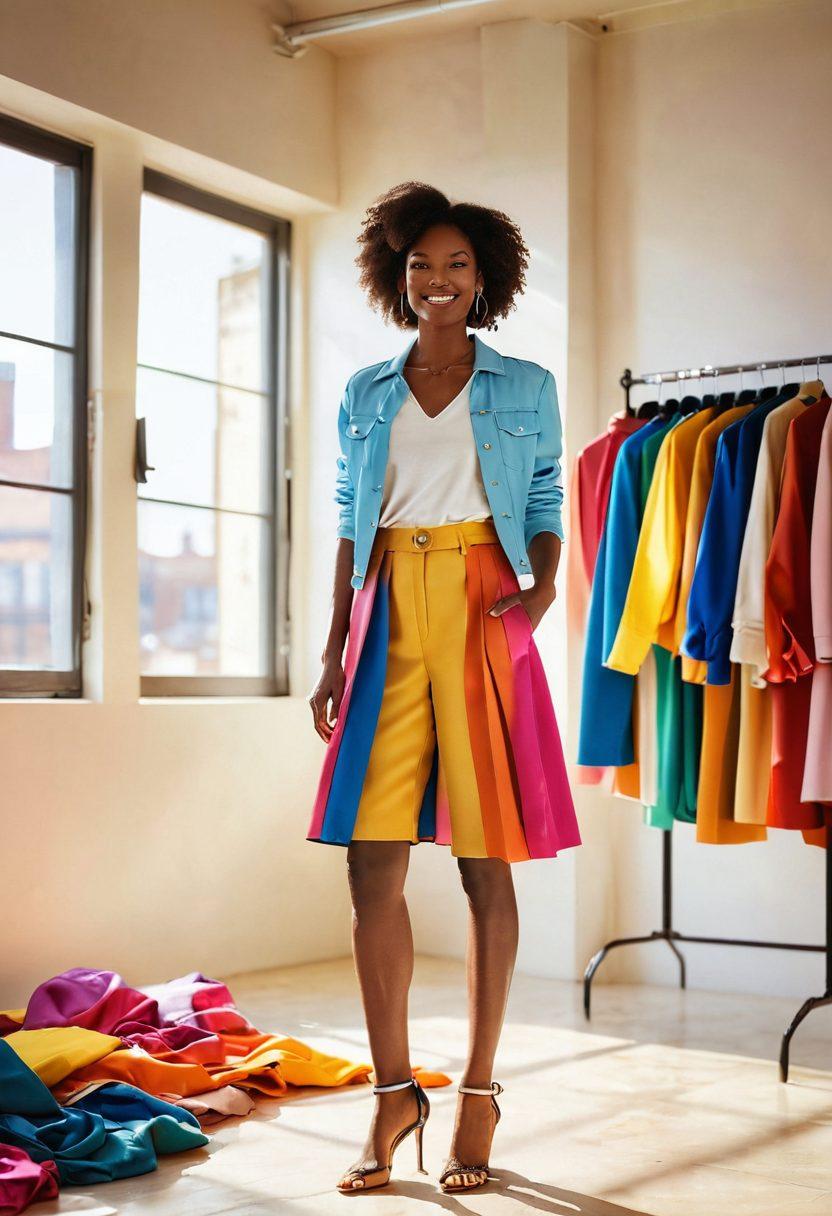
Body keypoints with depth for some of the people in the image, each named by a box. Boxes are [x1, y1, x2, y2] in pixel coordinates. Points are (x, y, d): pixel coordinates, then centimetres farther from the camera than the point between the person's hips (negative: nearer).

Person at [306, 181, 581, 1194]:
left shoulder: (525, 389, 11)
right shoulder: (364, 395, 15)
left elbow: (545, 507, 10)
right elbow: (349, 528, 15)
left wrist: (543, 586, -10)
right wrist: (334, 653, 9)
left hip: (481, 612, -2)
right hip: (390, 616, 2)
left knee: (485, 864, 0)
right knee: (371, 864, -3)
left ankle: (478, 1092, 12)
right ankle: (393, 1093, 10)